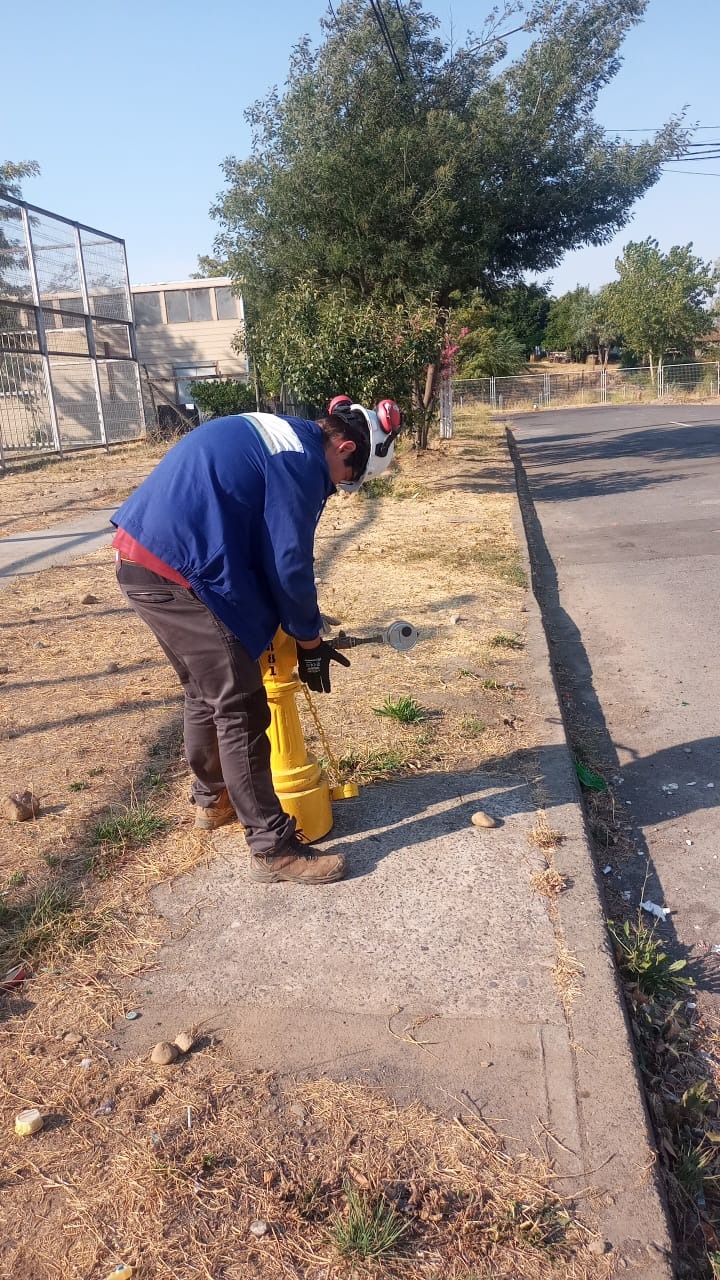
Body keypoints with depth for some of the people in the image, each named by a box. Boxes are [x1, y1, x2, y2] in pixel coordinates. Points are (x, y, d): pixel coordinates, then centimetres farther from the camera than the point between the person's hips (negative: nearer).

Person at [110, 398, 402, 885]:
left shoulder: (275, 433, 20)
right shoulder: (302, 462, -11)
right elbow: (289, 566, -12)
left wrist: (300, 626, 25)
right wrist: (311, 642, 3)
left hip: (139, 555, 10)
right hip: (176, 572, -10)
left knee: (205, 692, 23)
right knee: (240, 709, -3)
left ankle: (213, 800, 42)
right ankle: (273, 848, 7)